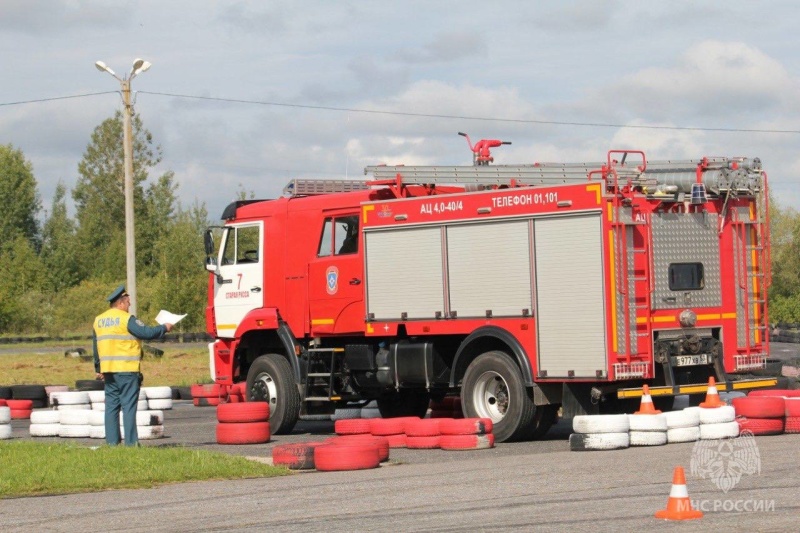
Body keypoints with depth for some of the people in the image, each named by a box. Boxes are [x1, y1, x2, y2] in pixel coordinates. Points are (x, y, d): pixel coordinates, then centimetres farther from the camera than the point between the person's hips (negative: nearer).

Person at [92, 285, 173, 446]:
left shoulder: (98, 320, 13)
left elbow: (95, 346, 19)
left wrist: (98, 369, 26)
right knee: (129, 405, -5)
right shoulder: (126, 319, -10)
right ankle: (131, 442, -7)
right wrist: (164, 328, 2)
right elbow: (147, 333, -14)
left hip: (108, 370, 7)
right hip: (126, 369, -7)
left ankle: (112, 441, 8)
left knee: (111, 405, 10)